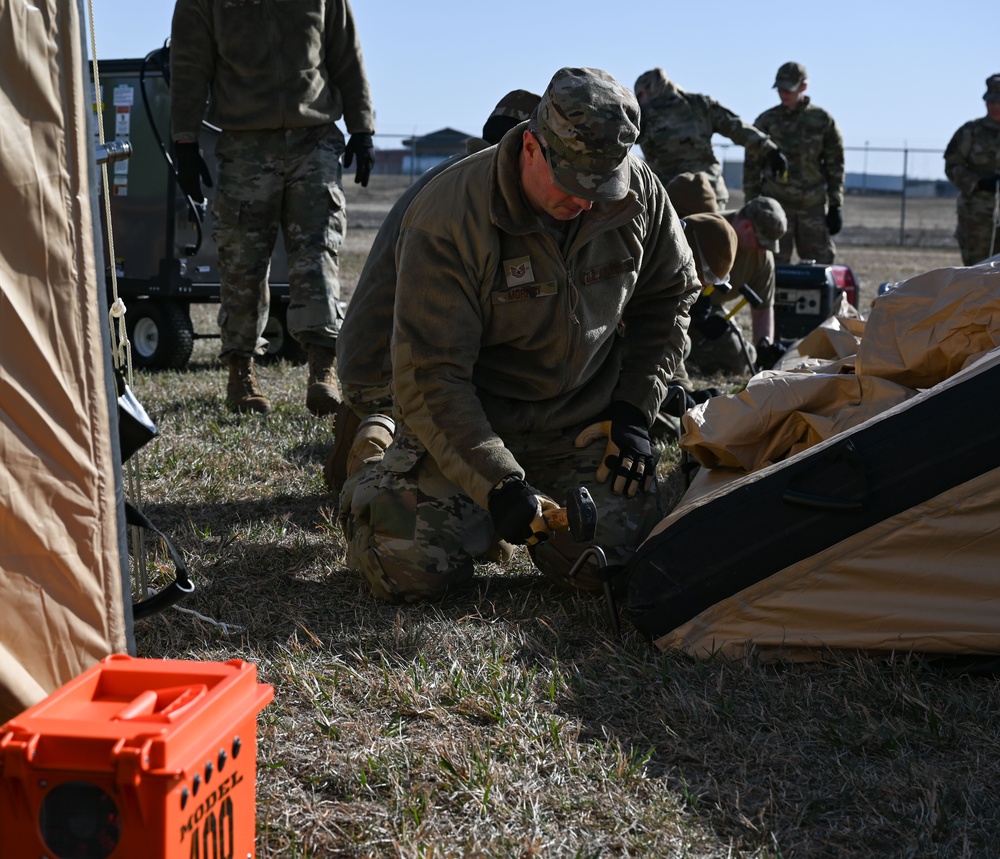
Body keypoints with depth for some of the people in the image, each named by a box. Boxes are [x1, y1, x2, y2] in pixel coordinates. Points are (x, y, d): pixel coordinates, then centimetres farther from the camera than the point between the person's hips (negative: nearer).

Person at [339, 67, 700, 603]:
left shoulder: (638, 193, -10)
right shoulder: (448, 218, -24)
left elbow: (670, 295, 8)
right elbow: (431, 377, -25)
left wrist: (633, 411, -2)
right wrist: (500, 485, -33)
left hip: (585, 414, 4)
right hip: (470, 416, -3)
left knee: (609, 561, -15)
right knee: (412, 570, -19)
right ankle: (378, 494, 18)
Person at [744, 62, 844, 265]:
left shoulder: (822, 120, 4)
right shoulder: (767, 121, 4)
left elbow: (835, 164, 8)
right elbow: (752, 165, 7)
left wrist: (836, 205, 3)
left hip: (813, 205, 1)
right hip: (776, 204, -1)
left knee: (821, 262, 2)